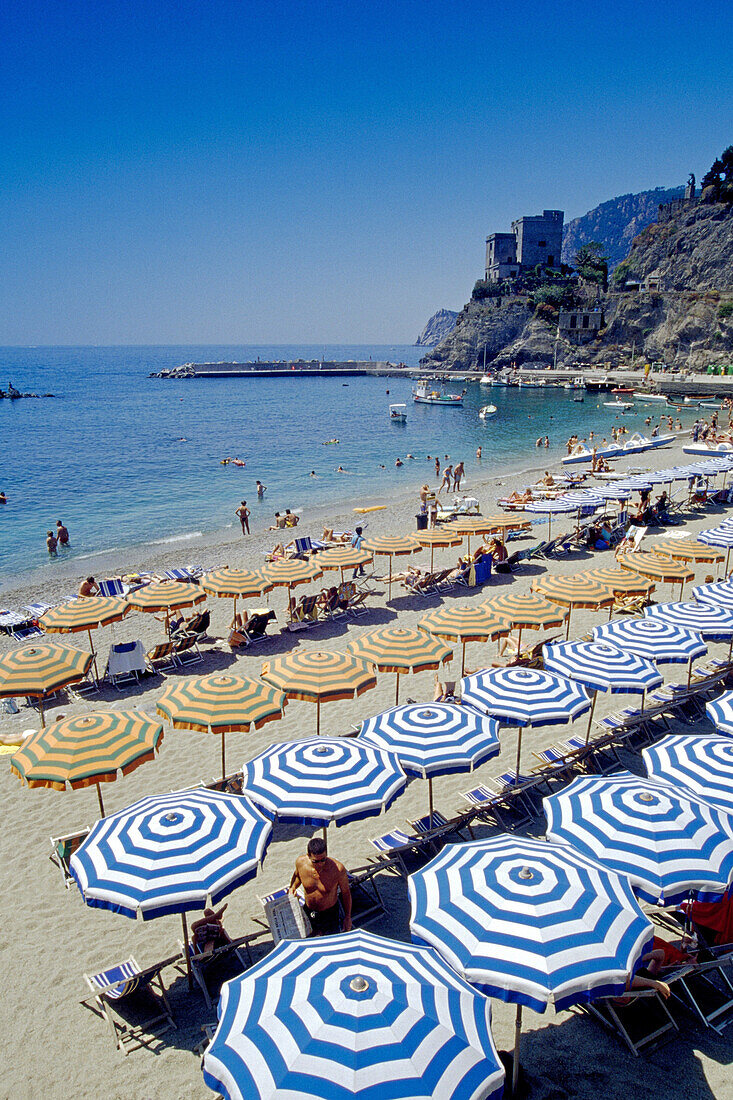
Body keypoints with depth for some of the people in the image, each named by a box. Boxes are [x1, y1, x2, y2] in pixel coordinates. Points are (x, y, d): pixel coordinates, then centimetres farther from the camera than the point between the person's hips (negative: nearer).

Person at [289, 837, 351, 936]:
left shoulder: (338, 869, -31)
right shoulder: (300, 862, -22)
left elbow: (346, 892, -13)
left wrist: (348, 917, -5)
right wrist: (293, 886, -14)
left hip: (329, 913, -3)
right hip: (308, 911, 3)